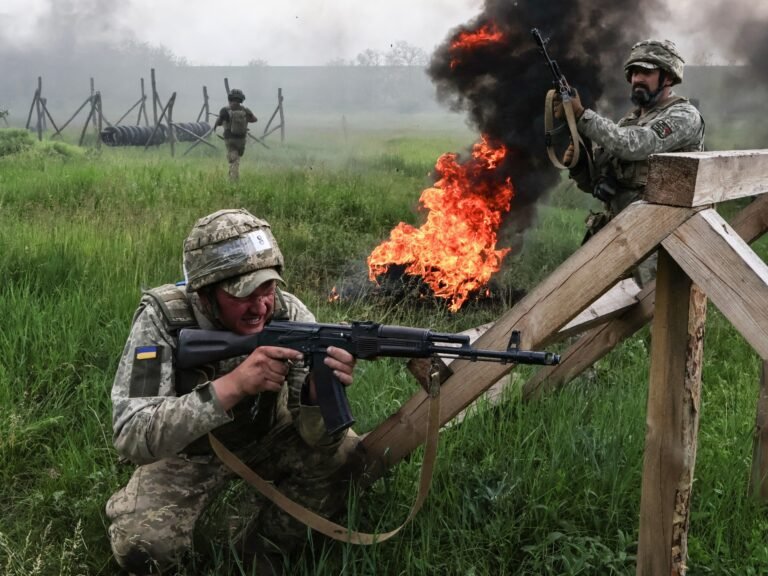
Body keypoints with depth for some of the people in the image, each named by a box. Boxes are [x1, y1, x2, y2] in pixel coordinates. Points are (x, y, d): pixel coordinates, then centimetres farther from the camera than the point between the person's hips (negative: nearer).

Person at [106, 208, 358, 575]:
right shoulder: (163, 317, -29)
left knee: (346, 458, -21)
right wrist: (233, 384, -49)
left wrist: (321, 390, -48)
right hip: (187, 450, -2)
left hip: (266, 436, 3)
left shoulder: (288, 314, -23)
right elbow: (130, 438, -38)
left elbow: (314, 436, -23)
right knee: (140, 546, -27)